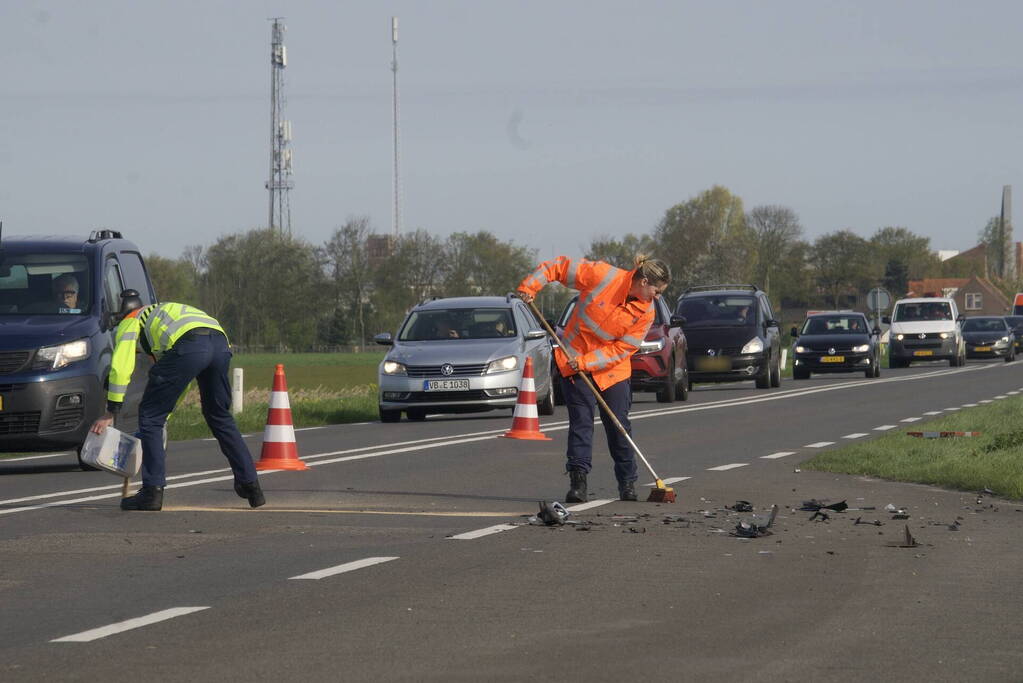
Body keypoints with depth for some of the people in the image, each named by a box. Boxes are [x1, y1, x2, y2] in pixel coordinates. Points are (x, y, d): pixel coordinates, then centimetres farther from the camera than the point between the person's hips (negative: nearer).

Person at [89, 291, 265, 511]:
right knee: (220, 417, 25)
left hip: (188, 345, -7)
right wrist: (166, 414, 50)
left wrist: (111, 413, 14)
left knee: (150, 416, 6)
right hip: (220, 342, 7)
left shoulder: (130, 323, 24)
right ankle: (249, 484, 25)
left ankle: (152, 491, 3)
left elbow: (121, 368, 9)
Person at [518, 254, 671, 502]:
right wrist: (530, 286, -22)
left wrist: (586, 362, -23)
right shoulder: (603, 275, -20)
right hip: (574, 358, -2)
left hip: (612, 368, 2)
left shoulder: (646, 312, -11)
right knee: (581, 419, -9)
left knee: (618, 425, 3)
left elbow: (623, 349, -13)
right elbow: (559, 267, -13)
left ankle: (627, 483, 14)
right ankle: (578, 479, -9)